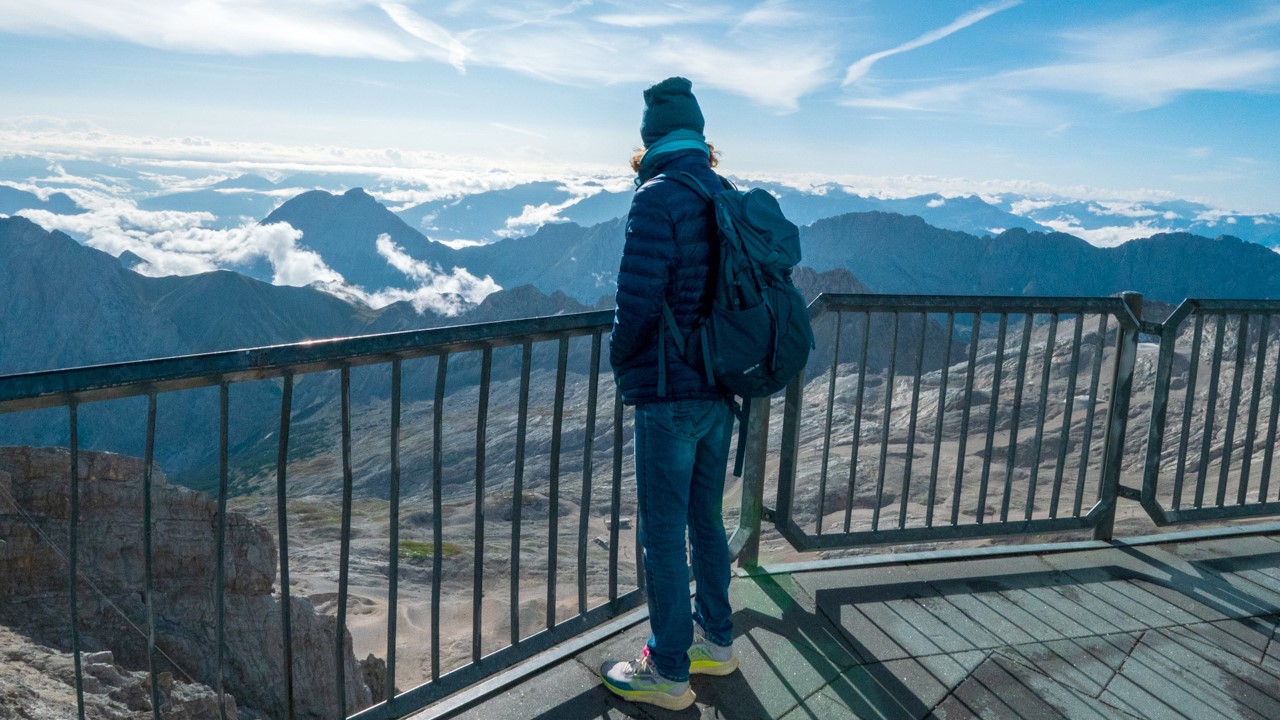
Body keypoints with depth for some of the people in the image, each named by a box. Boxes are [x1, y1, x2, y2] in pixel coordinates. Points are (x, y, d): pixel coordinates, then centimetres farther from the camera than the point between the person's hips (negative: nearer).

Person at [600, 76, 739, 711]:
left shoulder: (659, 198, -16)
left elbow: (637, 300, -19)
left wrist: (622, 361, -1)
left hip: (669, 396, -8)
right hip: (721, 392, 8)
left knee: (663, 534, 5)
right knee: (705, 519, 20)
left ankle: (668, 673, 19)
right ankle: (716, 642, 36)